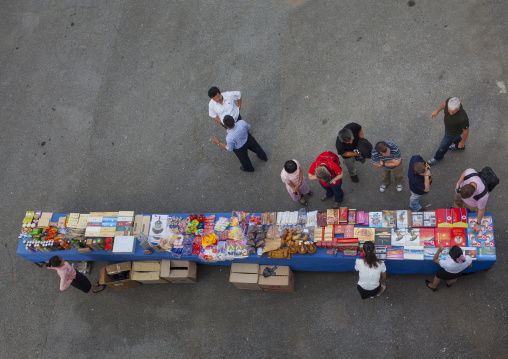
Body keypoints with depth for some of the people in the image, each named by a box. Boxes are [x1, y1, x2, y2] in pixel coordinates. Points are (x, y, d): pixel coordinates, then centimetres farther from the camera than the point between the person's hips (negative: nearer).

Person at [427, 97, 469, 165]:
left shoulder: (462, 118, -48)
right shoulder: (450, 101, -34)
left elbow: (466, 131, -27)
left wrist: (462, 142, -11)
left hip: (453, 132, -5)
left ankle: (438, 157, 54)